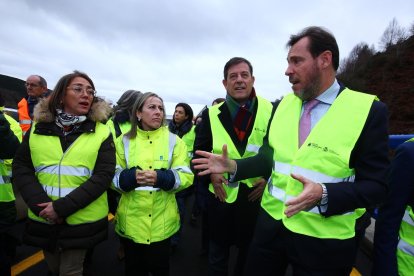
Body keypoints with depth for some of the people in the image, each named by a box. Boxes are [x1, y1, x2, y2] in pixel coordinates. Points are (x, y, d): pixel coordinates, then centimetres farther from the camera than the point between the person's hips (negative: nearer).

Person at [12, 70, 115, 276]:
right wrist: (41, 206, -14)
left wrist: (62, 207, -19)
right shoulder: (38, 128, 2)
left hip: (81, 220, -3)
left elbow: (103, 175, -13)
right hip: (43, 219, 4)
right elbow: (20, 168, 0)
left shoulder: (101, 132, -7)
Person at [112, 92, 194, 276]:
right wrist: (131, 177, -22)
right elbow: (112, 176, -1)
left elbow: (186, 176, -7)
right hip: (131, 221, 1)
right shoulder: (124, 141, 2)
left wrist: (161, 177, -24)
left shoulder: (174, 140, -1)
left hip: (162, 221, -1)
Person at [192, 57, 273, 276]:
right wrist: (211, 173, -12)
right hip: (221, 193, 1)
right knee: (218, 253, 19)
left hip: (256, 194, 0)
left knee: (251, 253, 22)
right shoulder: (212, 114, -1)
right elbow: (200, 150, 4)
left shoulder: (270, 110, -5)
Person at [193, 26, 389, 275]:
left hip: (323, 238, -3)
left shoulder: (369, 110, -12)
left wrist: (324, 195, -27)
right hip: (271, 223, 4)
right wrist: (233, 166, -7)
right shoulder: (283, 105, 3)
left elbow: (376, 185, -12)